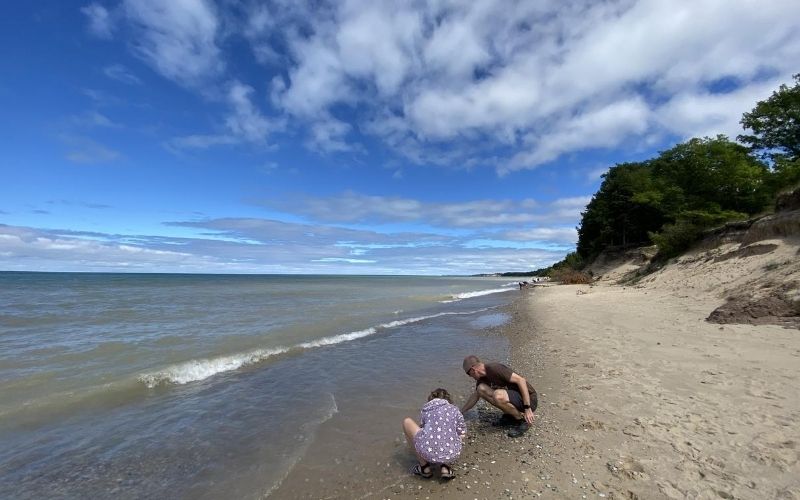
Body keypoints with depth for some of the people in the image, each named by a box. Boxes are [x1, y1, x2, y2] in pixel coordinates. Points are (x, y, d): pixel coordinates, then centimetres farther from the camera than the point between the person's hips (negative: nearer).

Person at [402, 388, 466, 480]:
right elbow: (462, 434, 16)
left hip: (428, 452, -2)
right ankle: (445, 467, 14)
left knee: (407, 421, 24)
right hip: (451, 455, 3)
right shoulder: (454, 409, 17)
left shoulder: (425, 409, 17)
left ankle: (424, 467, 23)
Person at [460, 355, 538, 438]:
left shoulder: (494, 368, -22)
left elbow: (521, 380, -26)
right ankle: (509, 416, 7)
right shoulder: (482, 378, 6)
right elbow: (475, 396, 20)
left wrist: (528, 409, -25)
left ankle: (523, 420, -8)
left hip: (529, 400, -8)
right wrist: (460, 412, 22)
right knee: (481, 389, -6)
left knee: (498, 395, -35)